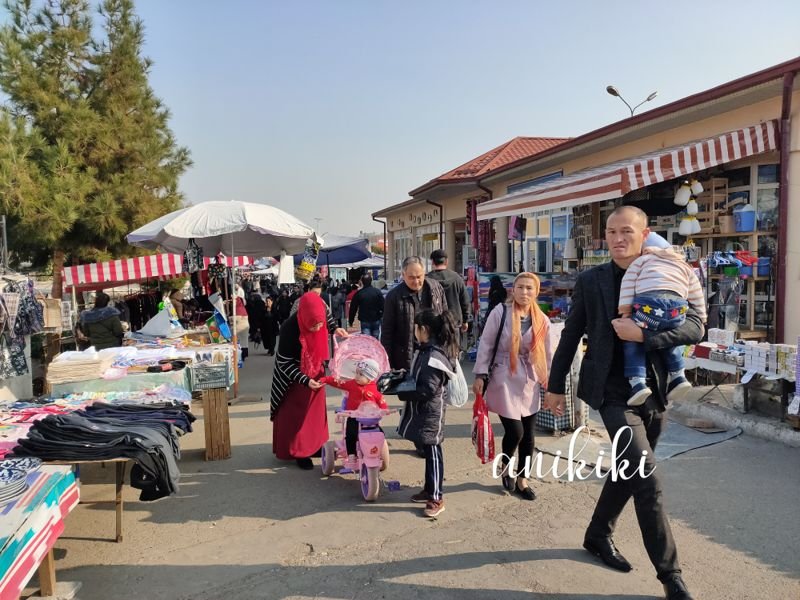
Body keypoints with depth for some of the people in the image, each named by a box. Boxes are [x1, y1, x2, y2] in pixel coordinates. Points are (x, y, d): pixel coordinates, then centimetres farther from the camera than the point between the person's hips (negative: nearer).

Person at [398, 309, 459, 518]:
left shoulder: (434, 357, -23)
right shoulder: (426, 351, 9)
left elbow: (427, 390, -25)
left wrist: (402, 393, -20)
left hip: (431, 413, -10)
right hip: (421, 411, 10)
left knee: (432, 452, 0)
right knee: (427, 451, 19)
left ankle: (436, 498, 11)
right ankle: (429, 489, 32)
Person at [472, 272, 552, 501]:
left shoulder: (542, 320, 1)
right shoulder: (500, 312, -10)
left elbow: (548, 354, 8)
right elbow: (485, 345, -6)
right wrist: (480, 375, -9)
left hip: (529, 383, 4)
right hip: (503, 381, -4)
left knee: (528, 435, 9)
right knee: (515, 431, -7)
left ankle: (522, 480, 29)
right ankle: (505, 467, 26)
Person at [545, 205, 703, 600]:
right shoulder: (591, 280, -2)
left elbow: (695, 328, -10)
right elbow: (571, 335, 3)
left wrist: (643, 334, -24)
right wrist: (555, 385, 6)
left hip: (654, 392, 4)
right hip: (615, 392, -3)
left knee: (629, 472, 17)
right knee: (647, 482, -8)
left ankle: (598, 535, 40)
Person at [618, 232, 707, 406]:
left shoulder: (643, 259, 24)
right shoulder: (685, 266, 35)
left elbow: (628, 283, 10)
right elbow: (696, 296, 33)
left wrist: (625, 311, 6)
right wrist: (700, 320, 41)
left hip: (649, 304, -4)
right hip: (678, 308, 5)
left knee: (632, 340, 11)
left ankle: (638, 383, -6)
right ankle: (678, 377, 22)